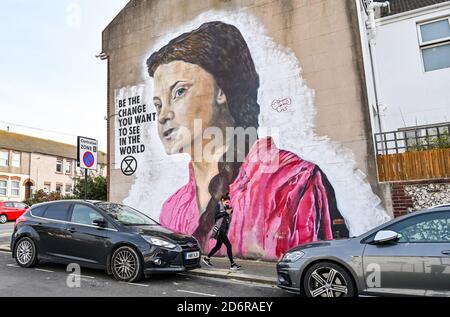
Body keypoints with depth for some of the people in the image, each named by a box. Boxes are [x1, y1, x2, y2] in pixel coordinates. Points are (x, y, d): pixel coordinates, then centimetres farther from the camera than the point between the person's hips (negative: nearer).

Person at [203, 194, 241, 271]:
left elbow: (228, 218, 15)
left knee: (218, 246, 18)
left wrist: (229, 212, -1)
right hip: (219, 229, -9)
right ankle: (232, 265, -6)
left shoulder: (226, 207, 14)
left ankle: (206, 258, 33)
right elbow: (216, 216, -16)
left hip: (223, 229, 9)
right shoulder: (219, 205, -6)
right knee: (229, 245, -11)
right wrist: (225, 212, -18)